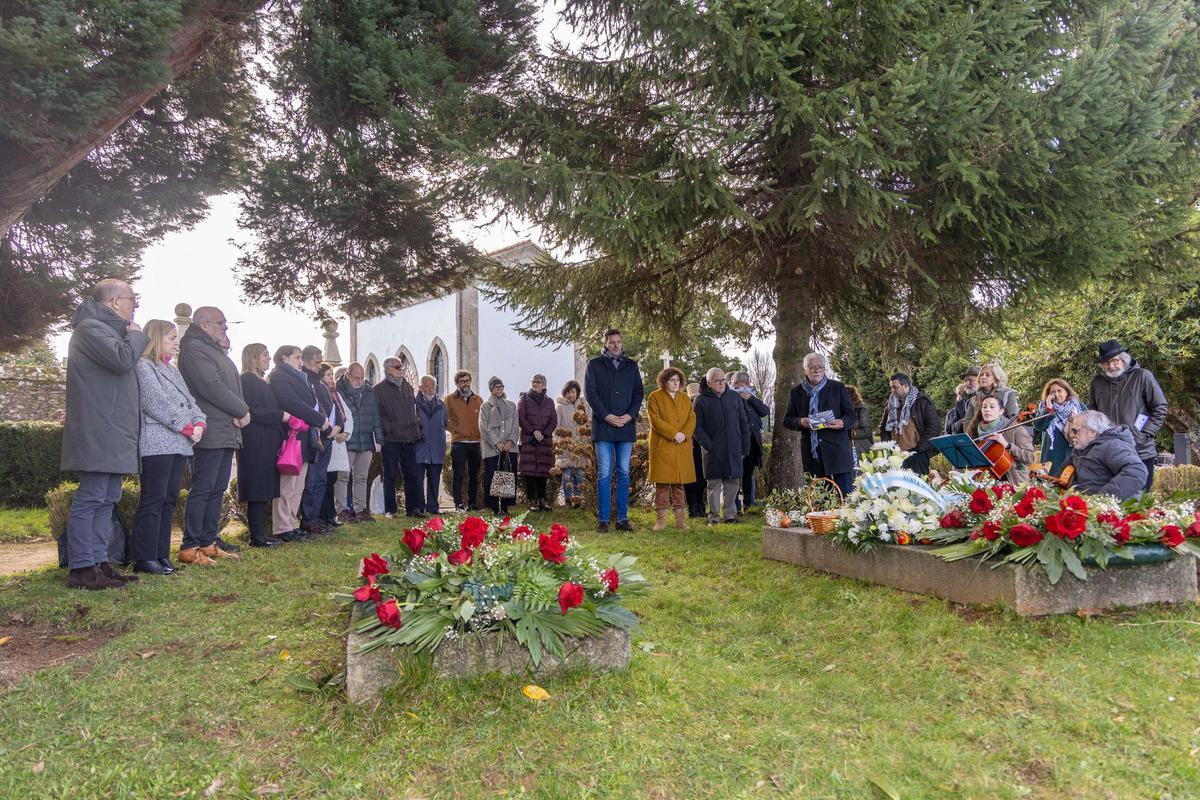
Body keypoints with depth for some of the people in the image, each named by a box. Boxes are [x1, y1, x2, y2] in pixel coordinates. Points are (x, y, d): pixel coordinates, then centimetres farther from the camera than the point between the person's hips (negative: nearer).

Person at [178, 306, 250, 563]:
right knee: (202, 489, -7)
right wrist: (242, 411, -10)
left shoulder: (215, 350, 23)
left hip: (227, 432, 10)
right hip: (211, 433, -10)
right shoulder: (194, 349, -9)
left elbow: (231, 385, 19)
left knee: (217, 489, 12)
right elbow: (213, 387, -19)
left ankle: (209, 541, 19)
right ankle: (190, 547, -2)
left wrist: (241, 411, 0)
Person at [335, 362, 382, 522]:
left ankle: (360, 509, 16)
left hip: (366, 443, 5)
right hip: (346, 443, -5)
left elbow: (375, 417, 14)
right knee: (343, 477, -2)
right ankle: (342, 510, 3)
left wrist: (378, 440, 9)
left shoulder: (369, 393, 13)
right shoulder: (339, 392, -3)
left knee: (361, 478, 10)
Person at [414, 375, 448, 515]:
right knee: (418, 479, -4)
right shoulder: (414, 403, 0)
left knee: (434, 480, 8)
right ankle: (419, 507, 3)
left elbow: (446, 423, 19)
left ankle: (432, 507, 16)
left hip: (437, 450, 4)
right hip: (419, 448, -4)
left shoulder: (441, 405, 14)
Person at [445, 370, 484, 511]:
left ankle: (472, 503, 17)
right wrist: (457, 430, -6)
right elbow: (446, 419, 1)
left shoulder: (478, 399, 14)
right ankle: (459, 504, -2)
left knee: (474, 475, 9)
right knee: (458, 474, -6)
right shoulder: (450, 399, 5)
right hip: (458, 442, -3)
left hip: (476, 442, 4)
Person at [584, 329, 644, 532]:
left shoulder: (631, 365, 14)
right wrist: (606, 416, -12)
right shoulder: (594, 364, 6)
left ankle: (622, 518, 11)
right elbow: (590, 393, -2)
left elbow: (639, 392, 11)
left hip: (626, 425, 3)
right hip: (603, 426, -3)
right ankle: (603, 520, 1)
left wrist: (630, 415, -5)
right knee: (604, 474, -3)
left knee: (624, 473, 5)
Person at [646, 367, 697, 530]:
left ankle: (680, 517, 15)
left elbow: (692, 418, 7)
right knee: (662, 482, -4)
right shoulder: (654, 397, 0)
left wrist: (684, 434, -11)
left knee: (680, 482, 8)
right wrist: (674, 434, -16)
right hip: (662, 446, -4)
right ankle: (661, 518, 2)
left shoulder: (685, 397, 16)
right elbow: (655, 421, -9)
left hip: (682, 447, 4)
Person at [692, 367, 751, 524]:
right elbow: (697, 427, -2)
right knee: (714, 484, 1)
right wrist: (708, 445, -12)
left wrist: (745, 448, 7)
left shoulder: (734, 397, 10)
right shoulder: (701, 401, 0)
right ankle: (714, 516, 8)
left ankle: (730, 514, 17)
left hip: (734, 450, 3)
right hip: (713, 451, -3)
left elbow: (744, 423, 12)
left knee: (733, 482, 6)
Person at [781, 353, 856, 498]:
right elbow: (787, 420, 13)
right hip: (811, 452, 2)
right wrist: (800, 422, -9)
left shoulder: (838, 387, 7)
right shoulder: (796, 392, 11)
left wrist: (843, 423, -15)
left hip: (837, 450, -1)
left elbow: (852, 415, 8)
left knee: (845, 493, -6)